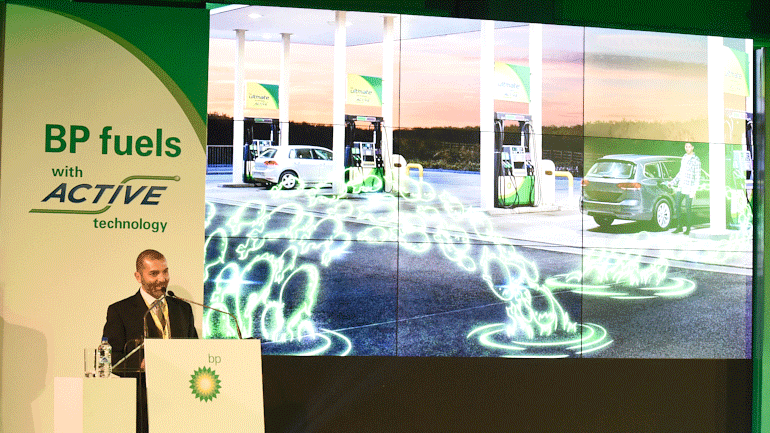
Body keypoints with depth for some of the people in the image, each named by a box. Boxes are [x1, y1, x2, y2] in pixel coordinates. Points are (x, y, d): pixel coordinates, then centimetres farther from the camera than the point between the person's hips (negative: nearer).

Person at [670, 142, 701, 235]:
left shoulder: (696, 160, -8)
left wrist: (694, 190, -16)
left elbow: (697, 177, -10)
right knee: (677, 206, 6)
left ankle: (688, 228, 10)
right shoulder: (684, 158, 14)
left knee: (688, 209, -1)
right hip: (680, 187, 7)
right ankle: (679, 227, 16)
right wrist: (673, 182, 18)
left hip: (689, 189, -7)